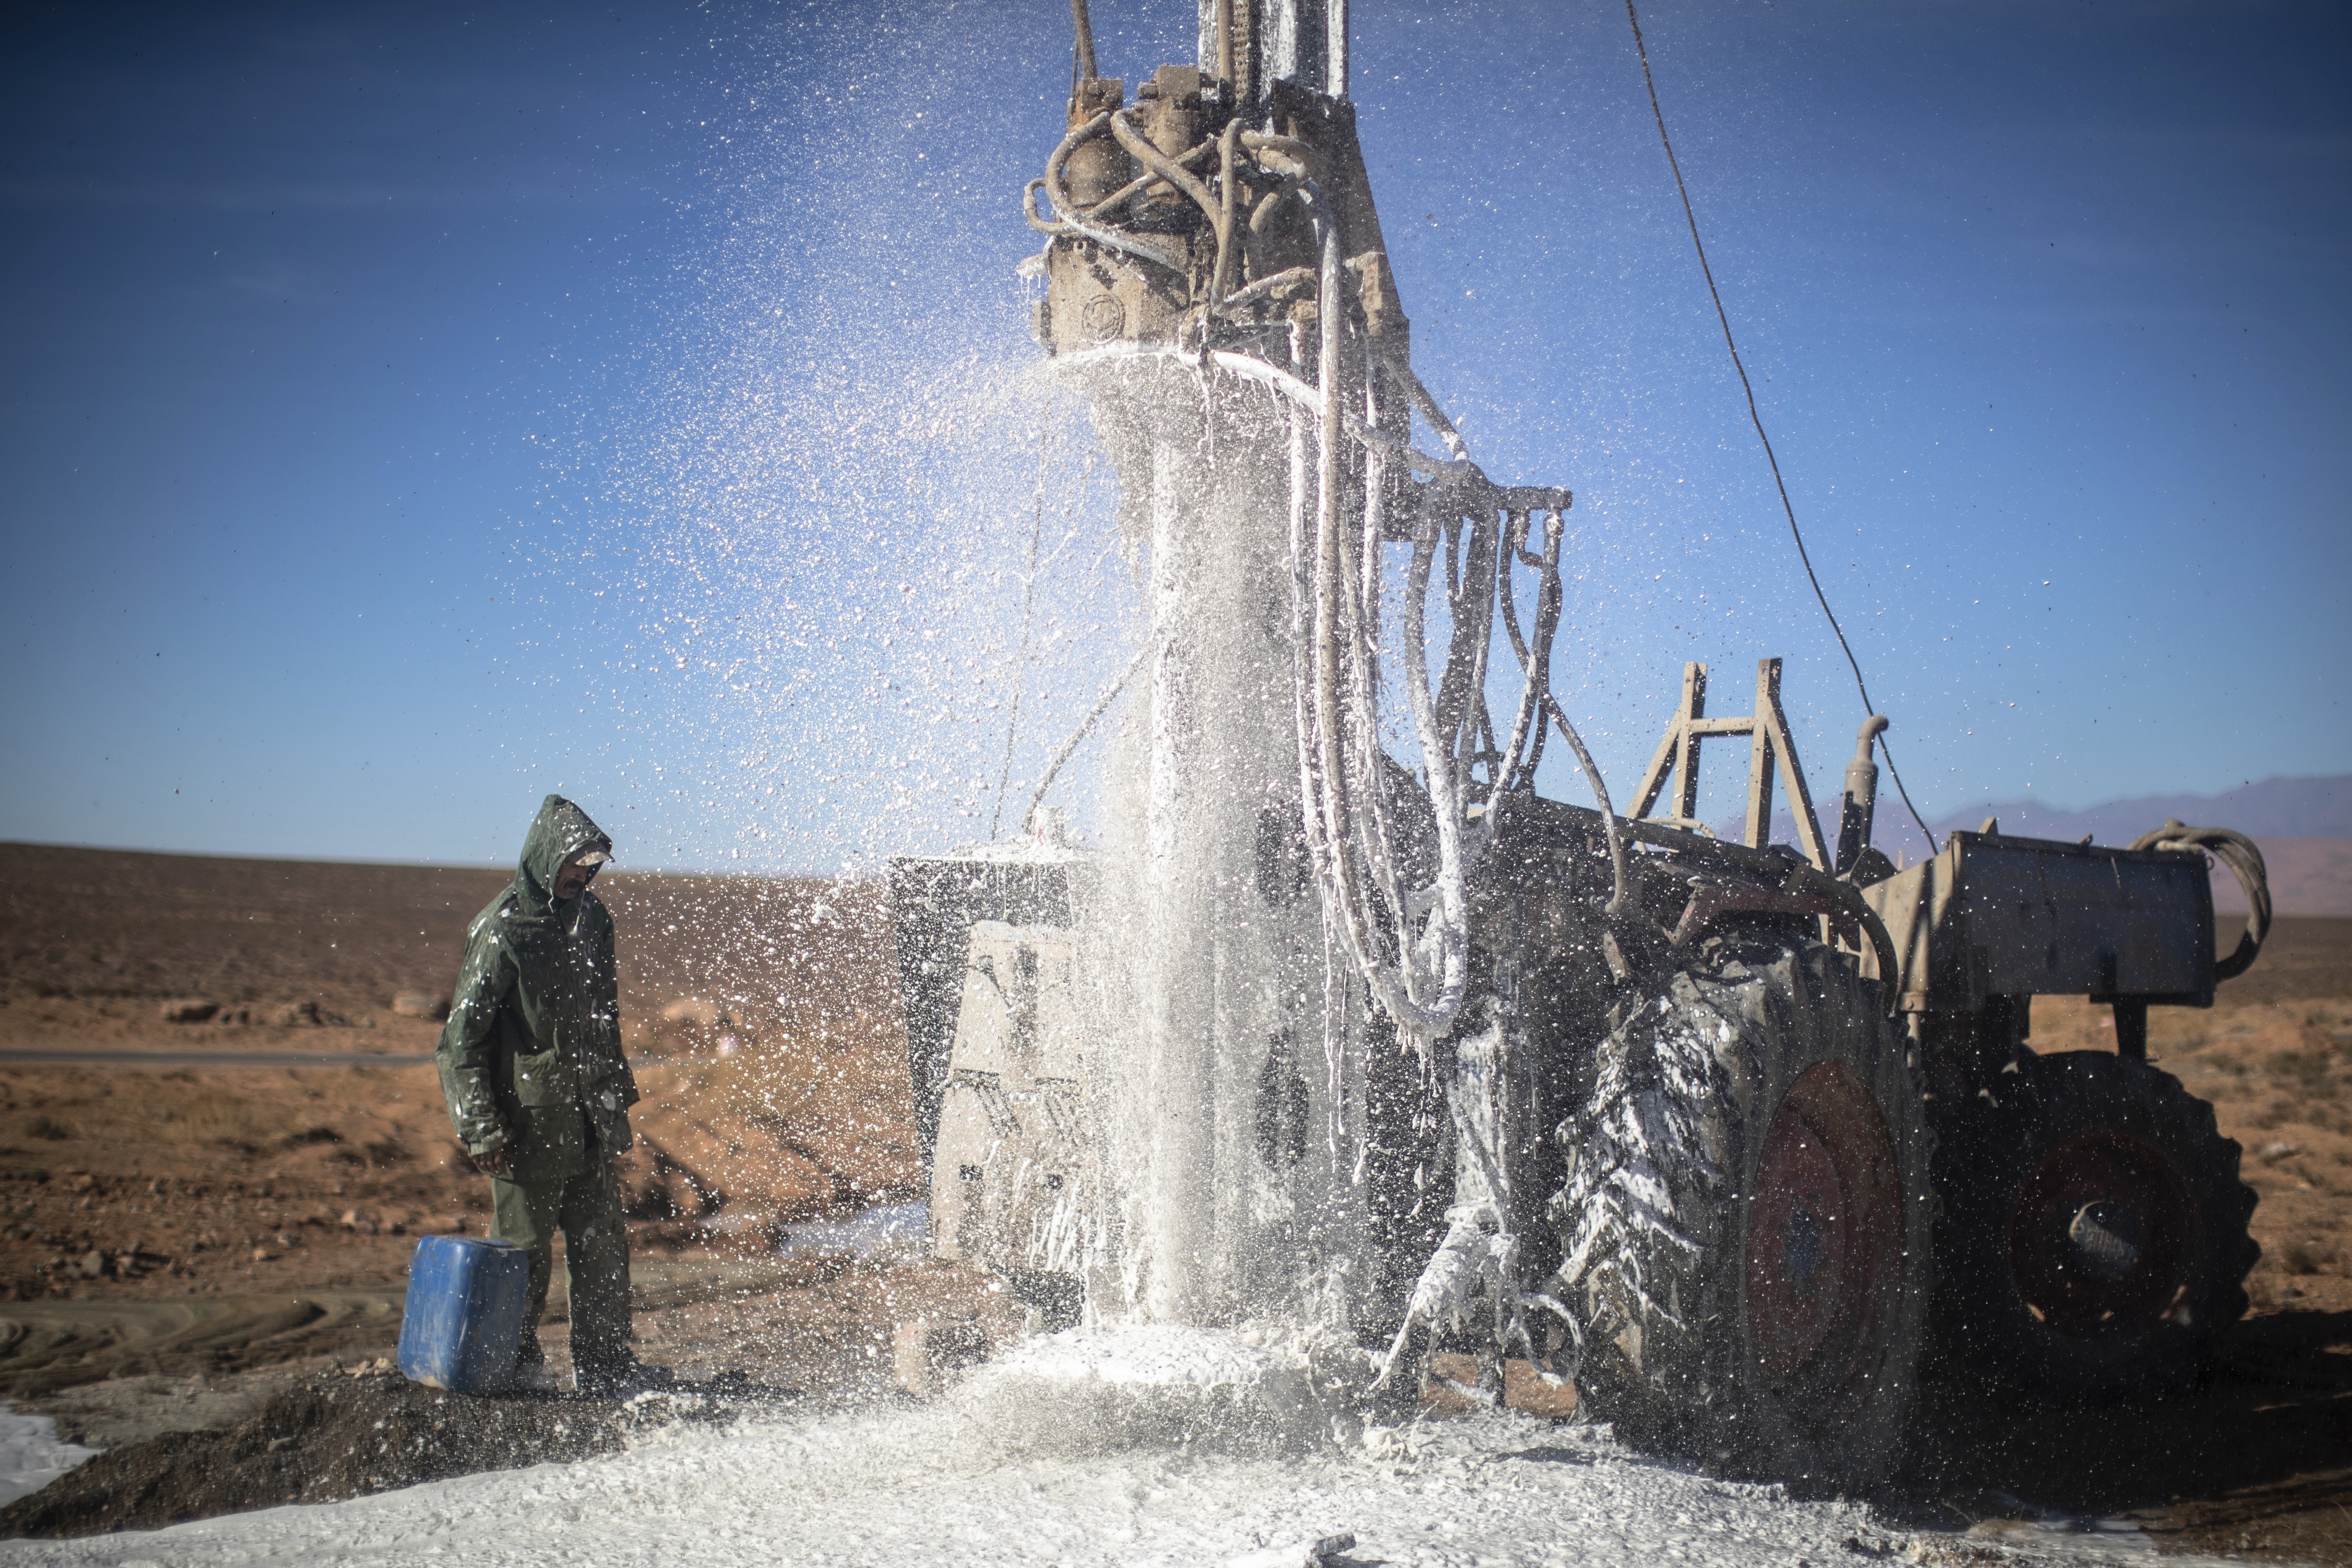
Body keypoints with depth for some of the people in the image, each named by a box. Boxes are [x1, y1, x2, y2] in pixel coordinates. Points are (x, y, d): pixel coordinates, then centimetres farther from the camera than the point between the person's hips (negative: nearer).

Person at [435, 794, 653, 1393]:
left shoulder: (591, 916, 10)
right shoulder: (502, 930, -13)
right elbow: (463, 1034, -12)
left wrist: (618, 1090, 21)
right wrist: (481, 1130, -15)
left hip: (592, 1118, 6)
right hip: (529, 1118, -6)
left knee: (604, 1242, 9)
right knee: (524, 1245, 5)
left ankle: (605, 1361, 18)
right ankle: (514, 1360, 21)